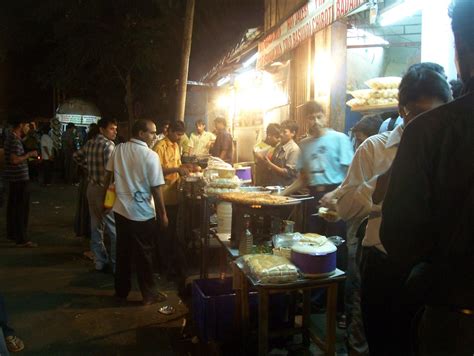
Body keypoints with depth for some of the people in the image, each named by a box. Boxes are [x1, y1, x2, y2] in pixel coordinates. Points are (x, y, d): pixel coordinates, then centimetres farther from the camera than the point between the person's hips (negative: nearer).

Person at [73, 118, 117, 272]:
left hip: (92, 187, 9)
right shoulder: (109, 145, -16)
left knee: (96, 226, 14)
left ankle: (100, 262, 22)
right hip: (104, 189, -9)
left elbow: (76, 156, 24)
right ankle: (116, 264, 3)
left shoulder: (90, 143, 10)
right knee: (114, 228, -1)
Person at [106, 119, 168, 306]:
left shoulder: (119, 149, 0)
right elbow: (156, 188, -15)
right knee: (144, 255, 7)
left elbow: (108, 176, 9)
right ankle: (148, 294, 20)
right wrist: (163, 214, -6)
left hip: (120, 209, 6)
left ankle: (121, 292, 28)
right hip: (142, 213, -5)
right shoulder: (151, 156, -16)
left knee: (123, 253, 16)